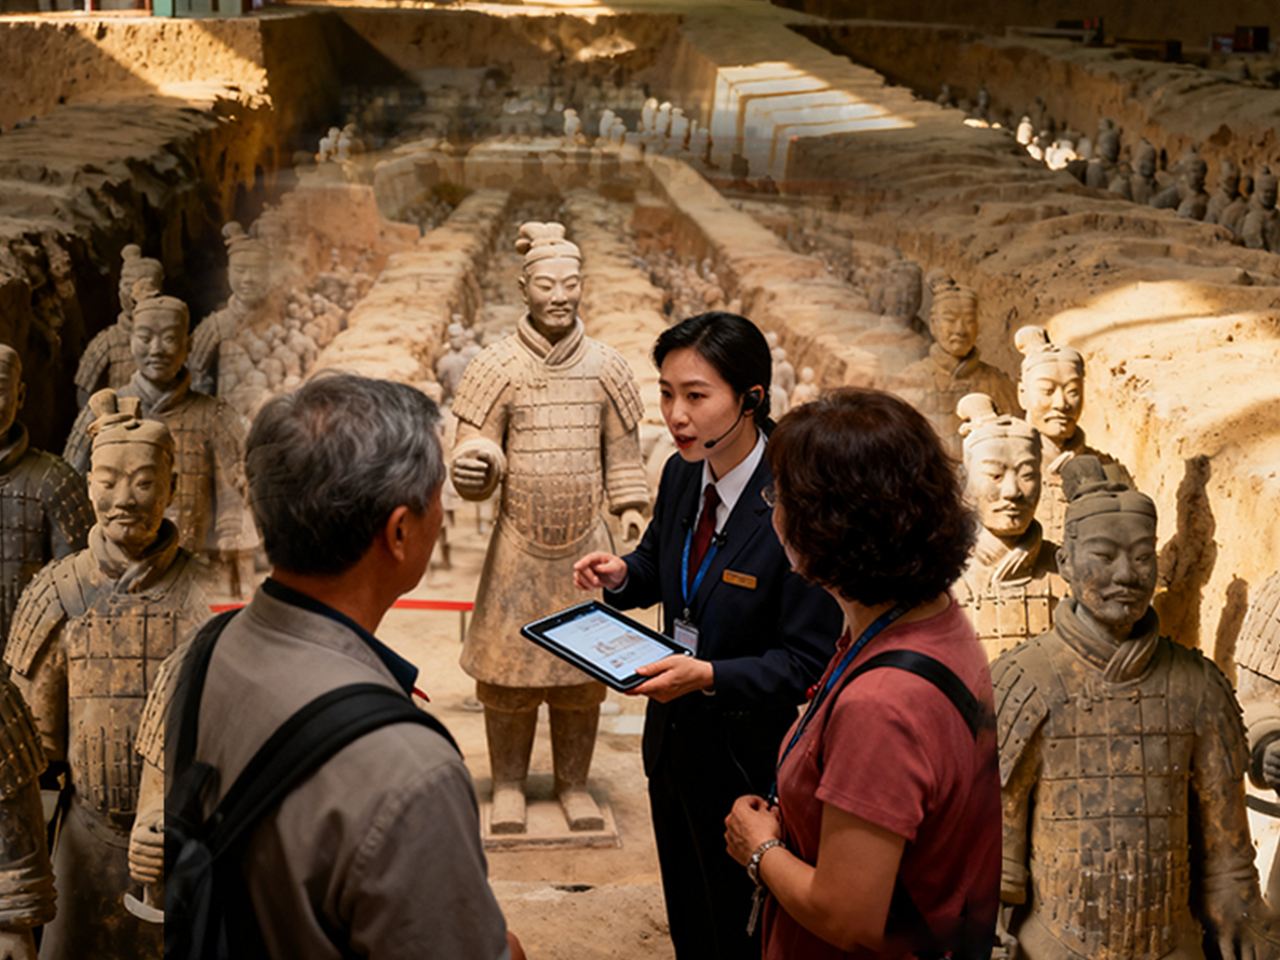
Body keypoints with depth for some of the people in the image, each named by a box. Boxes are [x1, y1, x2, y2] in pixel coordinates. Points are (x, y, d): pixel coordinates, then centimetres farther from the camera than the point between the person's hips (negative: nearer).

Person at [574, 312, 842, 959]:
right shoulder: (680, 475, -4)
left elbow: (808, 661, -22)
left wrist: (708, 676, -34)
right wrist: (623, 575, -7)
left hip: (746, 755, -7)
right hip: (674, 736, 7)